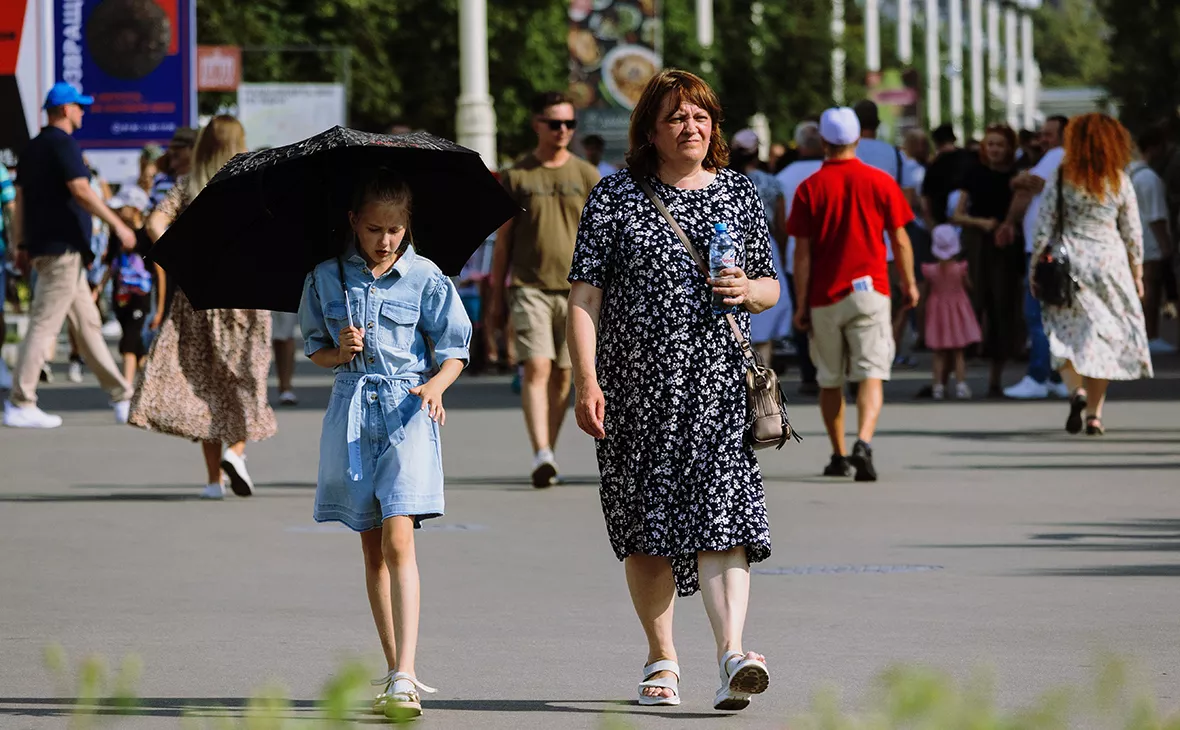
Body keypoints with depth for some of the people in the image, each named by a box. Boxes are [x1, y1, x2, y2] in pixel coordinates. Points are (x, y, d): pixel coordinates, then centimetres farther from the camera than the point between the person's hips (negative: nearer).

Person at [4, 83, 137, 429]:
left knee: (88, 324, 11)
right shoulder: (63, 144, -12)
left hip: (42, 245, 10)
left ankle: (123, 399, 14)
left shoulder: (33, 147, 16)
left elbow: (20, 198, 16)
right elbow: (81, 191, -21)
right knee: (45, 324, -9)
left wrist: (21, 245, 17)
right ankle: (20, 405, -10)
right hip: (63, 248, -10)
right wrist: (117, 225, -17)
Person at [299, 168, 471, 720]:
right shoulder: (327, 278, 6)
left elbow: (454, 351, 3)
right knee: (372, 548, 8)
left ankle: (405, 680, -22)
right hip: (352, 410, 4)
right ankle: (394, 670, 17)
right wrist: (339, 353, -6)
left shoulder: (425, 279, -1)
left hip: (407, 410, -3)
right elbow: (314, 346, 15)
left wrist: (436, 384, -17)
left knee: (398, 537, -17)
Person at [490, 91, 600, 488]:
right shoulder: (517, 176, 5)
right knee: (536, 368, -15)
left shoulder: (586, 176, 7)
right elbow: (503, 239, 10)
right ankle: (541, 456, -23)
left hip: (575, 288, 2)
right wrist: (496, 295, 9)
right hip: (529, 287, -2)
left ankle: (549, 455, 16)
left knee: (562, 374, 5)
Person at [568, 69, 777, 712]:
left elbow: (771, 289, 18)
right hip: (637, 383, 0)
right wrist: (586, 379, -10)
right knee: (646, 527, 6)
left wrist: (748, 290, -6)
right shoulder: (615, 197, 3)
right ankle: (662, 659, 20)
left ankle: (731, 656, -25)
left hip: (719, 385, 0)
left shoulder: (738, 193, 11)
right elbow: (585, 296, -1)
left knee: (722, 514, -15)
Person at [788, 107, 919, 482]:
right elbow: (901, 241, 3)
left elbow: (802, 253, -3)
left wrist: (802, 305, 2)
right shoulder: (880, 182, -1)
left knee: (830, 380, 14)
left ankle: (839, 456, 22)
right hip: (869, 290, -1)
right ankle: (863, 443, -27)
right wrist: (909, 284, 17)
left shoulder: (810, 188, -2)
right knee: (871, 374, -6)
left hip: (825, 296, 1)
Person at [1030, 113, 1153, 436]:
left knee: (1067, 334, 7)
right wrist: (1137, 273, 14)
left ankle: (1076, 388, -21)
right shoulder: (1120, 182, 0)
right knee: (1103, 337, 7)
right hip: (1109, 261, 1)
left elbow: (1044, 228, -3)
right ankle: (1094, 414, 5)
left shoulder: (1060, 179, -3)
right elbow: (1132, 233, 4)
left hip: (1069, 263, -1)